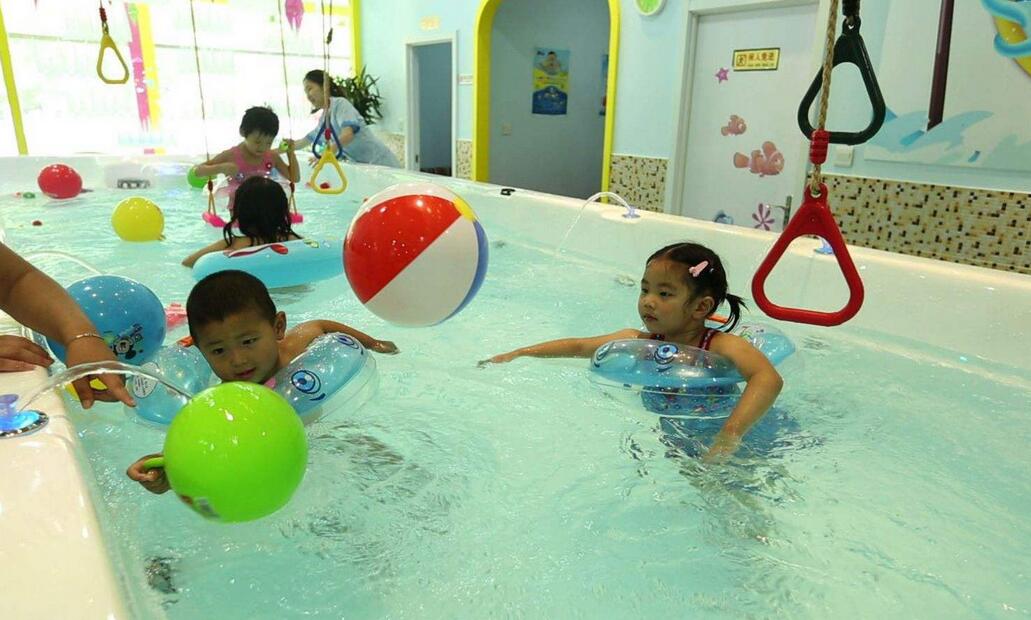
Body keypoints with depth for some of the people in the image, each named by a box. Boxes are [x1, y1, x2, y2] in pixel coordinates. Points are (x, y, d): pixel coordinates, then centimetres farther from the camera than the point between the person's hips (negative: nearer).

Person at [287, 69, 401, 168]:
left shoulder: (340, 103, -9)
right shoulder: (323, 119, 16)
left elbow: (348, 134, -25)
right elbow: (304, 141, 31)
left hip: (380, 162, -7)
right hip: (364, 166, 7)